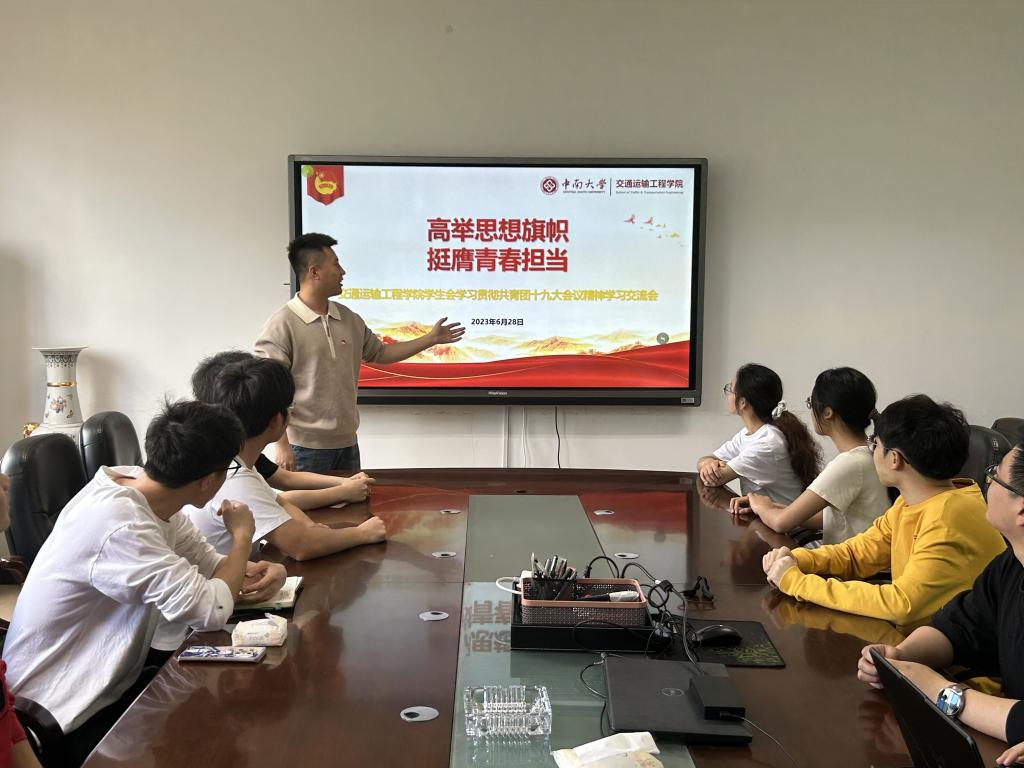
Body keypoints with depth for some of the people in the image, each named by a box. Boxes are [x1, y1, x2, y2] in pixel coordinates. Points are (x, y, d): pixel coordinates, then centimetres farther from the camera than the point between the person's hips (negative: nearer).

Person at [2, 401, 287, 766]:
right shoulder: (119, 523, -32)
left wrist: (263, 571, -15)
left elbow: (207, 564, 6)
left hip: (111, 682, 8)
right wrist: (242, 537, -15)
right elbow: (211, 611, -32)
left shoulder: (148, 492, -5)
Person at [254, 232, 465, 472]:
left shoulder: (349, 319, 8)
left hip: (347, 443, 7)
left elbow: (379, 353, 22)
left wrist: (430, 339, 18)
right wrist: (282, 445, -19)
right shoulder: (282, 325, -13)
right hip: (306, 447, -7)